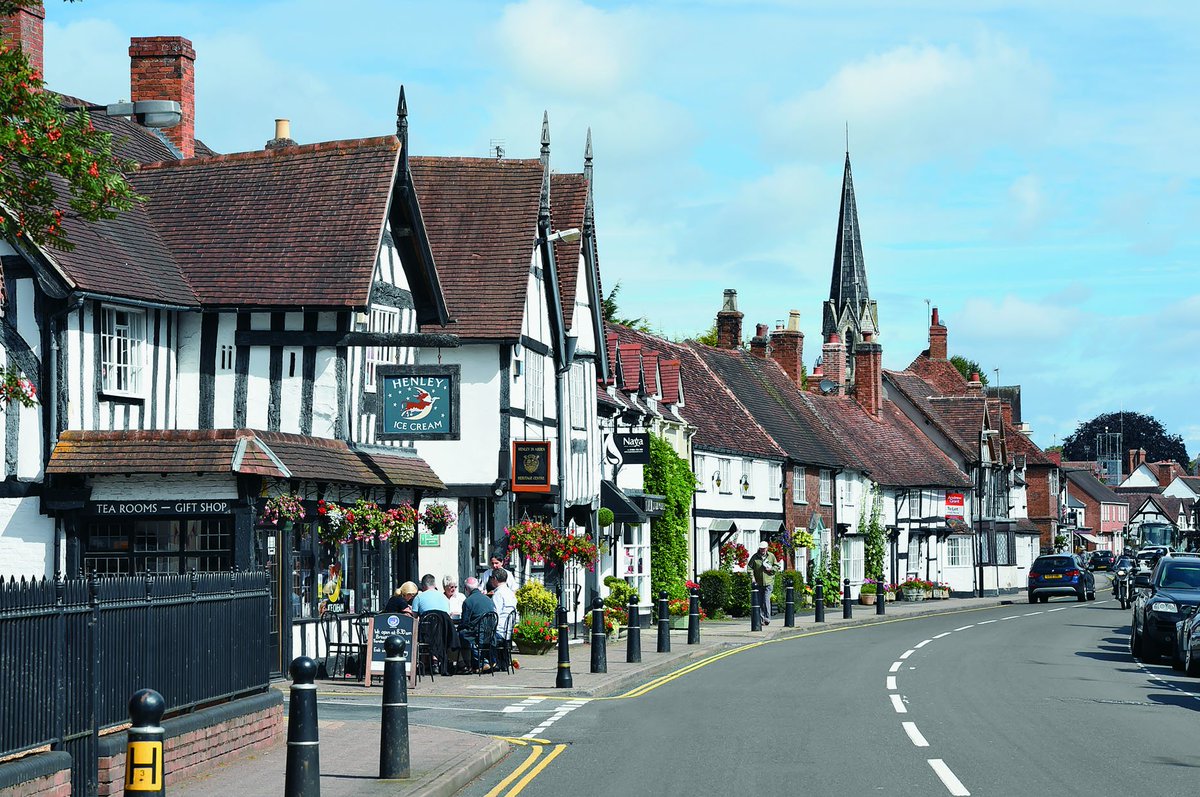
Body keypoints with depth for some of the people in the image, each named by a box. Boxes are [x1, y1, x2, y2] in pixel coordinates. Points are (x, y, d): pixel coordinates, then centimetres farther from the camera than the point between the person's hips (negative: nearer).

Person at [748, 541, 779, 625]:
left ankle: (767, 618, -9)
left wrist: (771, 569, -6)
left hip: (768, 582, -2)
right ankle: (761, 618, 14)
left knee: (766, 601, -12)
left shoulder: (771, 556, 5)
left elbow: (777, 566, 14)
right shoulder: (755, 557, 3)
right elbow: (750, 567, 2)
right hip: (758, 583, 2)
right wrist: (752, 577, -11)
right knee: (759, 601, 5)